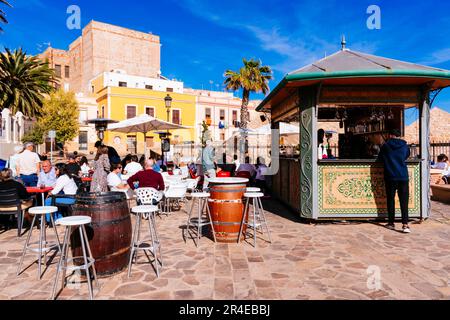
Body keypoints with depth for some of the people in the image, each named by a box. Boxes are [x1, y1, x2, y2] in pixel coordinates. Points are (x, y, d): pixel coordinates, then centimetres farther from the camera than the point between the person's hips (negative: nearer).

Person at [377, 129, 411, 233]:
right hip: (403, 176, 1)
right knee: (404, 200, 0)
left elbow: (380, 158, 9)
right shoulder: (405, 145, 4)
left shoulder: (386, 146, -2)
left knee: (390, 199, 9)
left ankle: (391, 223, 14)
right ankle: (405, 224, -10)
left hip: (390, 177, -1)